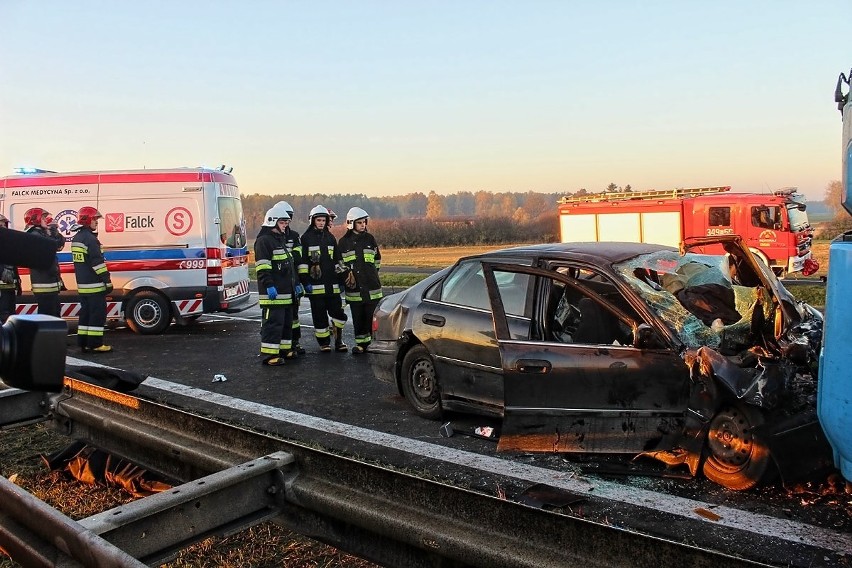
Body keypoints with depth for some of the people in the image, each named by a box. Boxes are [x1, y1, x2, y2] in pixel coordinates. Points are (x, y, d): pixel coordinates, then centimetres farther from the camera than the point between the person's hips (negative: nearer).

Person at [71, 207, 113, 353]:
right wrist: (107, 281, -16)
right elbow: (98, 262, -19)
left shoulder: (76, 239, 16)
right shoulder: (90, 238, -15)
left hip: (82, 285, 9)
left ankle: (83, 343, 15)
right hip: (95, 285, -9)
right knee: (98, 313, -5)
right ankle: (95, 344, -4)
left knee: (85, 313, 12)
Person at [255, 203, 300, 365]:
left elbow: (290, 265, 27)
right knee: (273, 322, -9)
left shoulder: (281, 240, 22)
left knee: (287, 321, 16)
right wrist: (269, 285, -24)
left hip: (286, 291, 10)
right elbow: (262, 267, -18)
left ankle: (284, 349, 26)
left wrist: (295, 284, 24)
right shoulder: (264, 241, -10)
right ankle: (269, 354, -6)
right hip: (272, 292, -10)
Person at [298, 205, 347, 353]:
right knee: (319, 315, 2)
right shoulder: (306, 238, 0)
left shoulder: (330, 237, 14)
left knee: (338, 312, 2)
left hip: (332, 284, 4)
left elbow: (338, 260, 20)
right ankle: (324, 343, 12)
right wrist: (305, 281, -10)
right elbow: (302, 262, -4)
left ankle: (338, 340, 15)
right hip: (315, 284, -4)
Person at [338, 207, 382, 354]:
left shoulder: (370, 239, 8)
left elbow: (377, 259, 19)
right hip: (354, 287, 0)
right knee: (358, 317, 4)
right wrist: (346, 276, 1)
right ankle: (361, 343, 14)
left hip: (372, 286, 1)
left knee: (373, 315, 1)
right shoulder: (344, 242, 4)